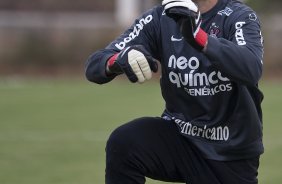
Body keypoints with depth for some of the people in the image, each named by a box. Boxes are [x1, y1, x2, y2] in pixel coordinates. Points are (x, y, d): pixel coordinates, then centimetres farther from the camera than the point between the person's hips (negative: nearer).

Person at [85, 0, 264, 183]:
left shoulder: (240, 17, -10)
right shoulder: (160, 18, -2)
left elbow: (252, 71, -31)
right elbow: (94, 65, -8)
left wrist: (198, 36, -46)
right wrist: (118, 60, -33)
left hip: (233, 154, -2)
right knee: (122, 143, -24)